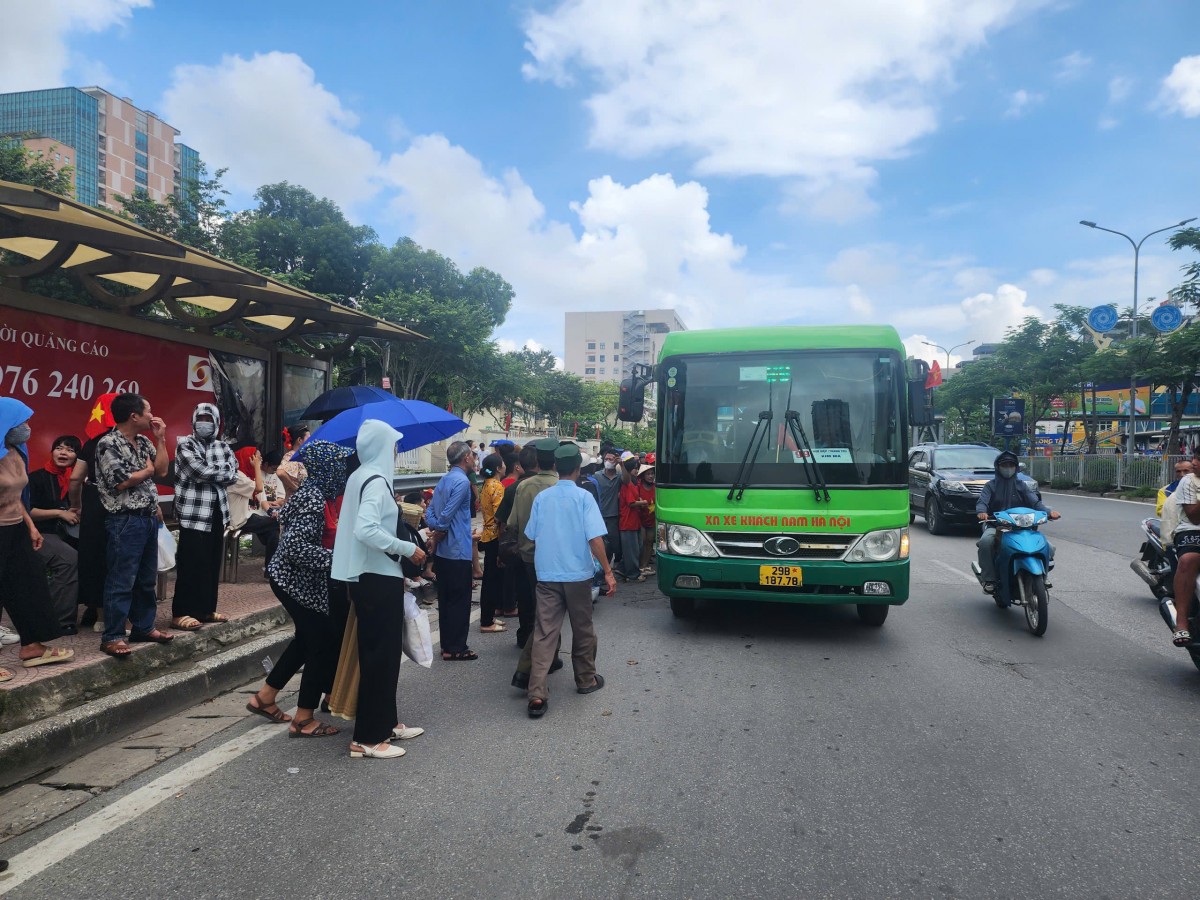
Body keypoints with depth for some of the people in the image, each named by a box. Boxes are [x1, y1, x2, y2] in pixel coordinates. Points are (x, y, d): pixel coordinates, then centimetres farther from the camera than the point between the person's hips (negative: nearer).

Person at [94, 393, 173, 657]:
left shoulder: (143, 442, 13)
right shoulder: (109, 443, -12)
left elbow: (162, 470, 9)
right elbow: (120, 482, -19)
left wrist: (160, 438, 6)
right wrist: (146, 470, -4)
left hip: (149, 518, 8)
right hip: (125, 521, -8)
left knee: (147, 579, 15)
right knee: (121, 581, -4)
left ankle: (144, 627, 25)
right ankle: (112, 637, 3)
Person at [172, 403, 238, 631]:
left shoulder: (223, 447, 15)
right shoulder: (185, 445, -2)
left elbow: (233, 474, 4)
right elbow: (200, 471, -16)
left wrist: (210, 473, -8)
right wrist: (221, 472, -3)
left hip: (217, 512, 6)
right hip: (193, 513, -6)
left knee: (212, 564, 10)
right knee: (191, 565, -6)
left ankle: (206, 609, 18)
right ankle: (181, 613, 0)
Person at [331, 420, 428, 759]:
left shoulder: (359, 477, 11)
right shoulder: (376, 480, -17)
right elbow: (366, 529, -30)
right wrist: (407, 549, -22)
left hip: (369, 576, 10)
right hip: (378, 579, -10)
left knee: (383, 653, 18)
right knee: (379, 655, -2)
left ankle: (385, 722, 29)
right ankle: (366, 738, 5)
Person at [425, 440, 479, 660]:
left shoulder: (444, 481, 14)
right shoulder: (462, 481, -16)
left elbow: (430, 512, 11)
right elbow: (446, 516, -20)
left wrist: (436, 535, 2)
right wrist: (437, 539, -7)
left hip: (443, 551, 9)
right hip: (458, 551, -9)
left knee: (445, 599, 14)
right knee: (460, 601, -1)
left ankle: (447, 644, 22)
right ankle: (456, 648, 4)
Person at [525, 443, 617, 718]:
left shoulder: (541, 498, 4)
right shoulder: (583, 497, -7)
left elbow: (531, 537, 11)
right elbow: (595, 538, -14)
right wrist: (608, 572, -10)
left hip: (546, 576, 2)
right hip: (578, 575, -2)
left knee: (544, 633, 0)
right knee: (582, 630, 15)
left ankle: (537, 694, -9)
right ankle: (586, 680, 31)